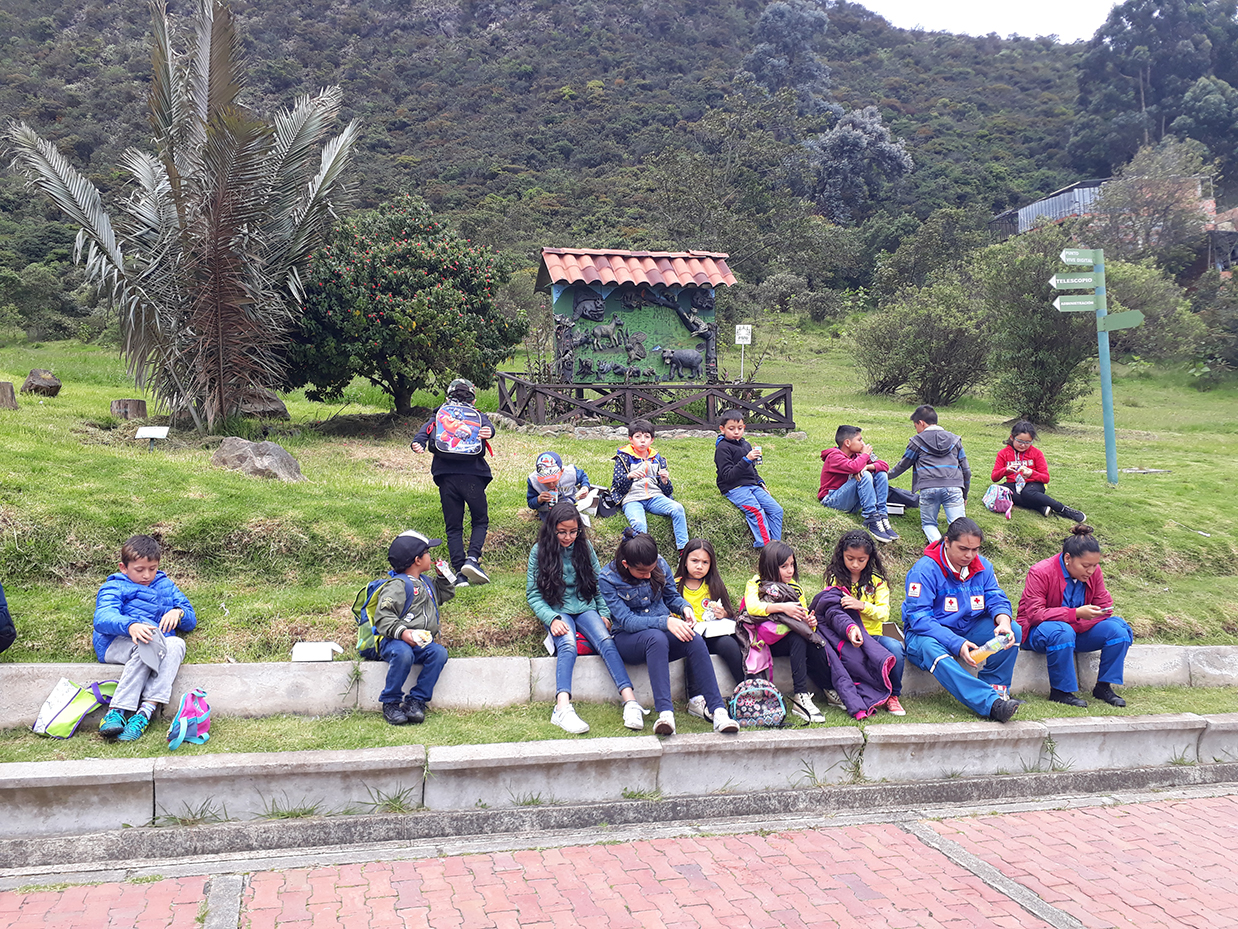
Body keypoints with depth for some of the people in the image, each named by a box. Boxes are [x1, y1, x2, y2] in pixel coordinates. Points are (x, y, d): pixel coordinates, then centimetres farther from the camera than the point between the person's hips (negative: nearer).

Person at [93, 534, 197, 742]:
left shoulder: (166, 586, 29)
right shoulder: (114, 588, 16)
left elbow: (191, 621, 27)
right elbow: (102, 619, -6)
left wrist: (178, 612, 2)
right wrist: (130, 625, -28)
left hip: (159, 647, 4)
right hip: (115, 644, -3)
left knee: (176, 644, -33)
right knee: (149, 636, -38)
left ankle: (146, 711, -47)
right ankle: (117, 711, -44)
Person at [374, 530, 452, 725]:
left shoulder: (427, 582, 21)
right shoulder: (397, 586, -7)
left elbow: (447, 594, 41)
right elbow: (383, 617, -16)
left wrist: (443, 575, 24)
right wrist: (401, 632, -32)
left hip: (422, 643, 6)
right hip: (394, 641, -6)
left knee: (439, 652, -25)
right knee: (403, 654, -39)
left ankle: (416, 701, -17)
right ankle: (390, 703, -17)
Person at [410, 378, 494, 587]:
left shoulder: (440, 413, 18)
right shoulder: (479, 415, 16)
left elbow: (427, 428, -2)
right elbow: (487, 426, -7)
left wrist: (418, 442, -20)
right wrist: (488, 431, -29)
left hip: (446, 477, 1)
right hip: (473, 476, -1)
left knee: (453, 527, 10)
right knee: (480, 521, 16)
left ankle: (460, 573, 0)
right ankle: (472, 558, -6)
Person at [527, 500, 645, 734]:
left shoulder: (584, 547, 9)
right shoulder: (539, 552, 1)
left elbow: (598, 582, 14)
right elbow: (533, 594, -1)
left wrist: (604, 613, -1)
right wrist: (552, 619, -17)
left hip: (585, 608, 3)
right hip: (557, 612, -2)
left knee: (606, 641, -27)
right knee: (567, 645, -34)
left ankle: (630, 701, -40)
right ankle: (563, 708, -52)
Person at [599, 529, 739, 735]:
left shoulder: (660, 564, -1)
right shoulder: (608, 579, -12)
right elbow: (626, 621, -18)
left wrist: (684, 607, -10)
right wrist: (665, 622, -30)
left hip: (665, 631, 4)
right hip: (629, 638, -4)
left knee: (695, 640, -30)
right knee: (656, 638, -40)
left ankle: (717, 710, -36)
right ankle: (665, 713, -51)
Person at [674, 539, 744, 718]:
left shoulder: (715, 586, 16)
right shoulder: (675, 586, 7)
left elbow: (730, 617, 19)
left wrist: (723, 615, -3)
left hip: (713, 636, 2)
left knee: (728, 643, -30)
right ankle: (696, 699, -38)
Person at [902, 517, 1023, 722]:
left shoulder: (983, 567, 2)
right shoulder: (925, 570, -18)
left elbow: (996, 599, 0)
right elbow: (919, 618, -23)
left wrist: (1003, 622, -26)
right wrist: (956, 644, -34)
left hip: (969, 630, 6)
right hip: (928, 633, -5)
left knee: (1013, 631, -15)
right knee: (930, 648, -40)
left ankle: (993, 687, -15)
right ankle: (991, 703, -51)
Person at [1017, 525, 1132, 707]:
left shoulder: (1094, 572, -3)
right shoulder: (1040, 572, -20)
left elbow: (1105, 607, -4)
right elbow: (1034, 614, -26)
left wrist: (1077, 625, -23)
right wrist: (1076, 614, -35)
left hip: (1078, 632, 6)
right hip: (1038, 632, -6)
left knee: (1118, 627, -16)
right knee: (1061, 631, -40)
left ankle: (1103, 686, -5)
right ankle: (1060, 691, -24)